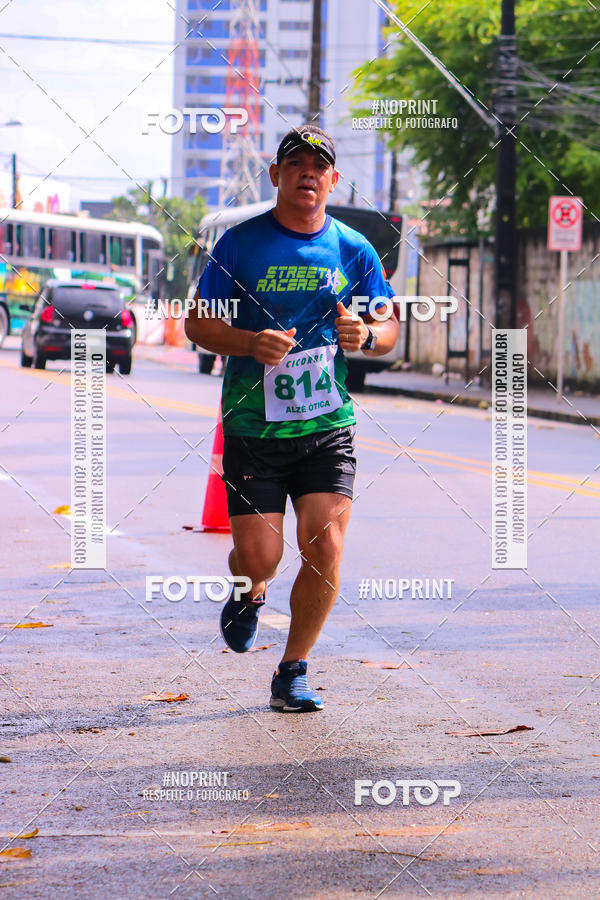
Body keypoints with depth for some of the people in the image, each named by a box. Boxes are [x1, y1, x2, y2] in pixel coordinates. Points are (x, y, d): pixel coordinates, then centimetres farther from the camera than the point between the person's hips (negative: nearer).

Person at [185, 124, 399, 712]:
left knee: (325, 548, -11)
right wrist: (252, 344, -19)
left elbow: (390, 328, 12)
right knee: (259, 555, -6)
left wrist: (366, 335, -13)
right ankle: (250, 593, 34)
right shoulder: (240, 243, -1)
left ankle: (292, 674, 6)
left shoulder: (353, 251, 5)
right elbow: (198, 321, 1)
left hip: (328, 426, 2)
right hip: (252, 425, -1)